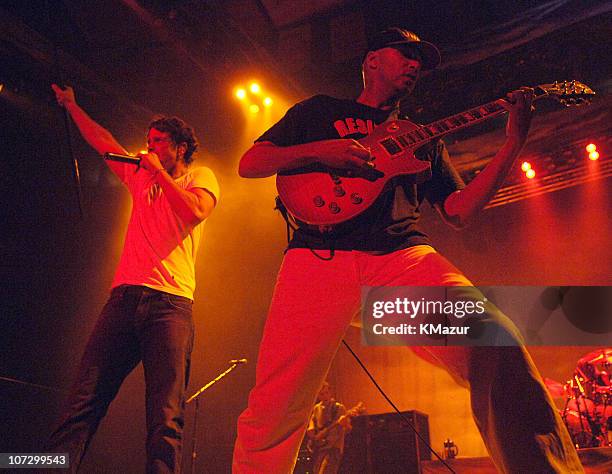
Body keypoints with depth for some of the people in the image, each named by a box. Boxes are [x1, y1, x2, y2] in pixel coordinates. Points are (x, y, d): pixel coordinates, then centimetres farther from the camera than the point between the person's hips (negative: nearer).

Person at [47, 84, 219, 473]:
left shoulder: (200, 176, 13)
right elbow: (104, 142, 36)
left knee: (166, 417, -14)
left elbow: (196, 212, -8)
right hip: (124, 296, 5)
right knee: (83, 402, -7)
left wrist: (160, 171, 0)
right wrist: (71, 105, 41)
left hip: (170, 301, -5)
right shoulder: (141, 177, 28)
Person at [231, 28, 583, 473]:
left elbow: (460, 210, 20)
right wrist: (318, 151, -1)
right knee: (274, 409, -12)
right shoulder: (320, 110, 24)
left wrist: (515, 142, 13)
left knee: (496, 344, -25)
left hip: (404, 253, 2)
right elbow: (249, 164, 17)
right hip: (321, 253, -1)